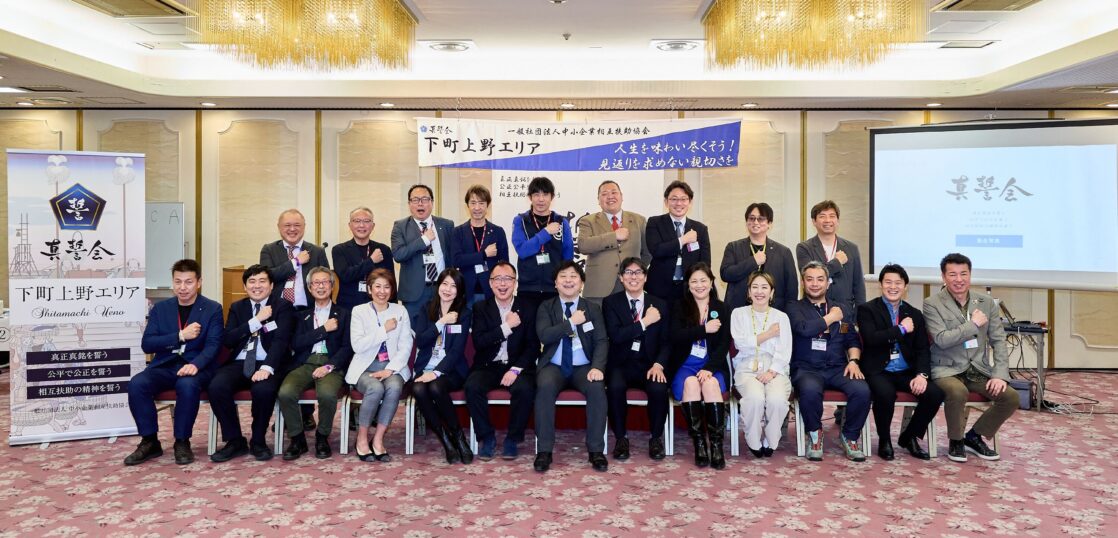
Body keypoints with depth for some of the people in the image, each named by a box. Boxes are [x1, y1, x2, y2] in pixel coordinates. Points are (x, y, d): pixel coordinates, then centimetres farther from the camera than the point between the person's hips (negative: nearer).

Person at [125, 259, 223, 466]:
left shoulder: (212, 309, 3)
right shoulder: (161, 308, 12)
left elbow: (213, 345, -8)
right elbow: (147, 344, 3)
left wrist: (195, 364, -28)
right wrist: (180, 336, -11)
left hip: (195, 367, -3)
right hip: (164, 366, 4)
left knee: (187, 385, -36)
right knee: (136, 384, -26)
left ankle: (182, 442, -15)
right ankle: (150, 442, -9)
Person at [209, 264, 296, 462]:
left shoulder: (283, 307, 5)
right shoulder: (237, 308, 18)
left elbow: (281, 340, -10)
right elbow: (226, 340, 3)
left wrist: (267, 367, -27)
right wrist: (256, 321, -8)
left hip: (268, 365, -3)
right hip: (239, 364, 4)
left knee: (263, 389, -35)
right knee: (216, 387, -26)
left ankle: (258, 441, -8)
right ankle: (235, 441, -7)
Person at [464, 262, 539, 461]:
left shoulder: (527, 309, 4)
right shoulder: (481, 308, 6)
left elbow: (533, 346, -2)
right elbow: (478, 342, -8)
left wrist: (516, 370, -16)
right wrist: (506, 327, -14)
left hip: (517, 367, -1)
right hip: (488, 367, 1)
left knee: (525, 389, -32)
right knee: (472, 386, -29)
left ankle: (513, 439, -9)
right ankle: (486, 437, -10)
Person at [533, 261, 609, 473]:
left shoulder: (593, 309, 11)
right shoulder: (546, 307, 9)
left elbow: (602, 341, 0)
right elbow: (544, 336, -8)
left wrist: (597, 366, -18)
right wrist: (571, 322, -14)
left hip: (583, 367, 1)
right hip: (554, 366, -1)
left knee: (597, 387, -31)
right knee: (545, 386, -33)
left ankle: (596, 449, -18)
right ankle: (545, 449, -22)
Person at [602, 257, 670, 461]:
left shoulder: (659, 305, 10)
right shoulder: (611, 302, 4)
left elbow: (665, 341, 5)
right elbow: (615, 336, -10)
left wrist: (658, 364, -13)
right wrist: (644, 322, -15)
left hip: (649, 364, 1)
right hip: (620, 364, -1)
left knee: (659, 388, -29)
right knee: (615, 387, -32)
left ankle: (655, 438, -3)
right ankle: (620, 438, -10)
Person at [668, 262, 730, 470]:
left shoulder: (721, 308, 10)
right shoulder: (680, 307, 9)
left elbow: (724, 344, 0)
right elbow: (676, 337, -7)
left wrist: (709, 368, -15)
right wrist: (704, 329, -12)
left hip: (712, 365, 0)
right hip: (685, 365, 0)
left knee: (711, 384, -32)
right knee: (691, 383, -33)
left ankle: (717, 445, -29)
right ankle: (699, 443, -27)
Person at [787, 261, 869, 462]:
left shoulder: (841, 308, 21)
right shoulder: (795, 308, 7)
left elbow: (853, 339, 15)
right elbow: (804, 329, -14)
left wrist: (853, 361, -3)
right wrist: (831, 317, -2)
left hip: (837, 368, 4)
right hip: (806, 369, -3)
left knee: (862, 390, -26)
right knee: (810, 390, -36)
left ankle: (850, 436, 0)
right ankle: (815, 434, -6)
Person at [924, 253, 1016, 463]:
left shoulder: (987, 302, 7)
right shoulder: (932, 304, -7)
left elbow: (998, 340, 5)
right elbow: (942, 339, -18)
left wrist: (1000, 374, -7)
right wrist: (973, 324, -13)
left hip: (979, 369, 5)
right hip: (947, 369, -5)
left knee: (1012, 397, -16)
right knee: (957, 392, -35)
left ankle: (974, 436, 10)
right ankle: (956, 440, -5)